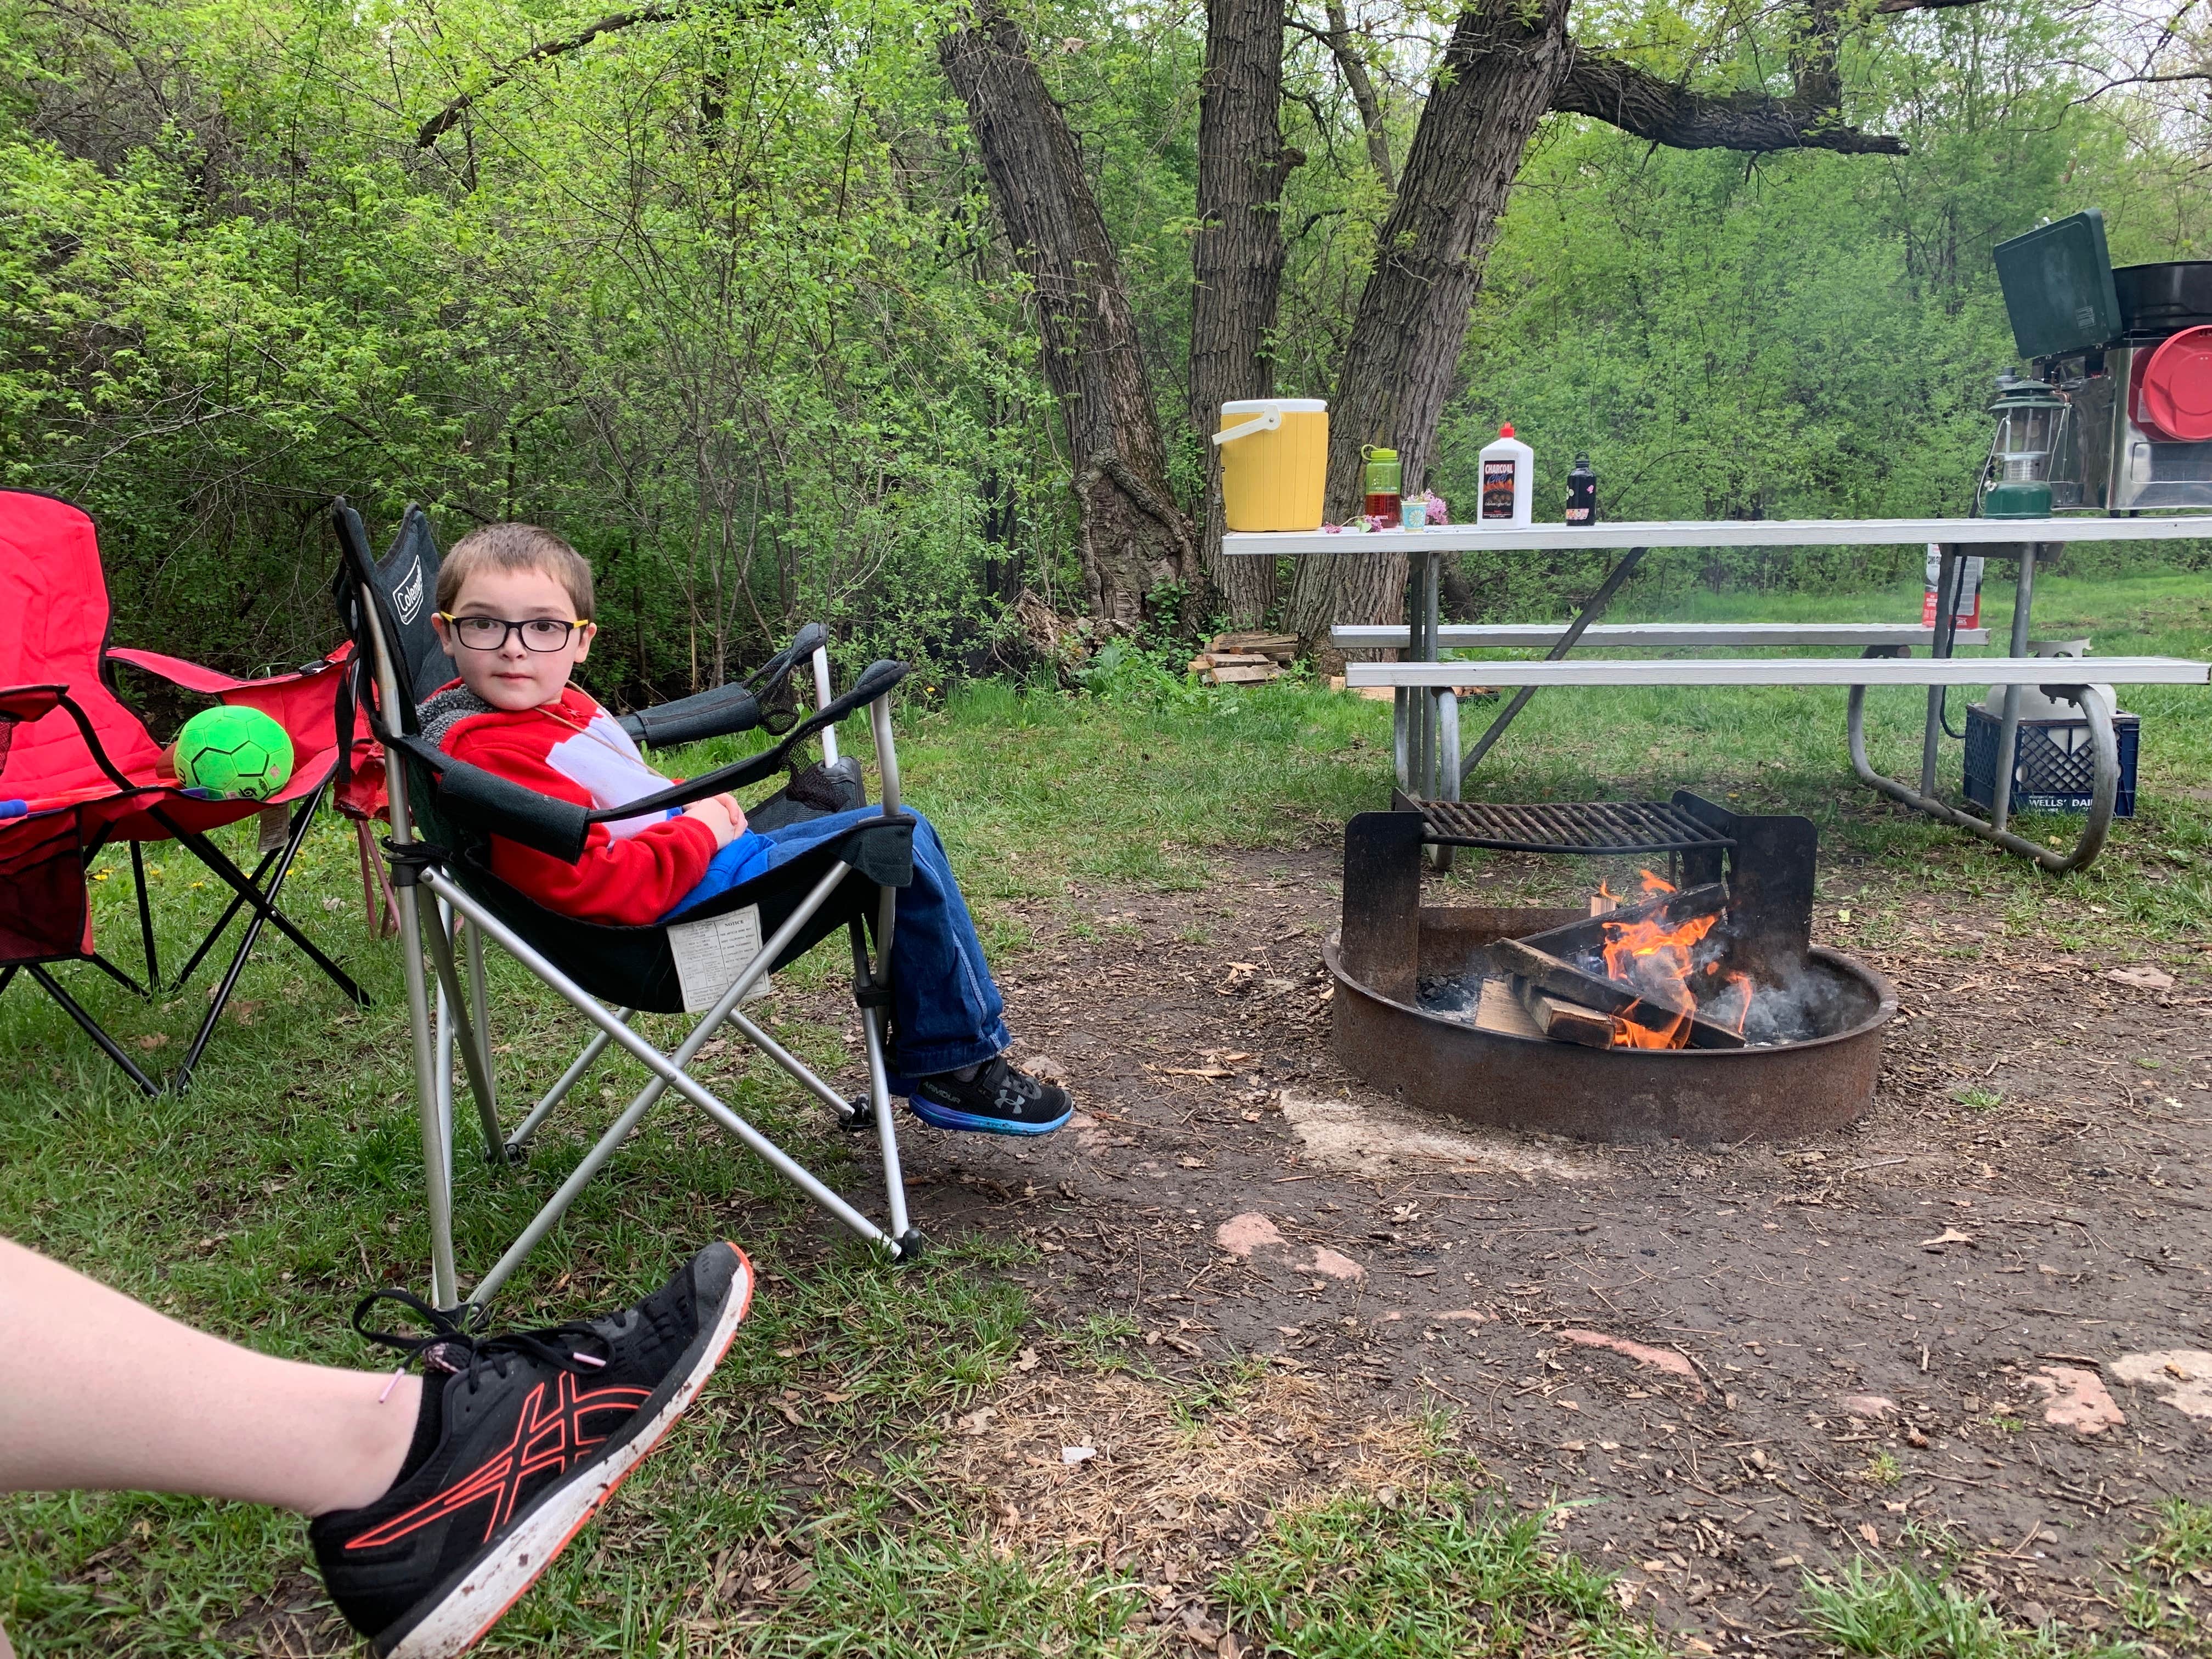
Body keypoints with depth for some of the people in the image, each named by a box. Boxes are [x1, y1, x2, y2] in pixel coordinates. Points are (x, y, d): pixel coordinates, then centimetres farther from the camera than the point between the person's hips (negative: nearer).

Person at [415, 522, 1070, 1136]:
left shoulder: (557, 705, 8)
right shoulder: (487, 752, -23)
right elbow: (595, 887, -28)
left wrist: (696, 798, 6)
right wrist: (699, 831, -16)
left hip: (704, 852, 11)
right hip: (686, 897, -11)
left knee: (903, 831, 17)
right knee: (901, 847, -12)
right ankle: (955, 1064, 3)